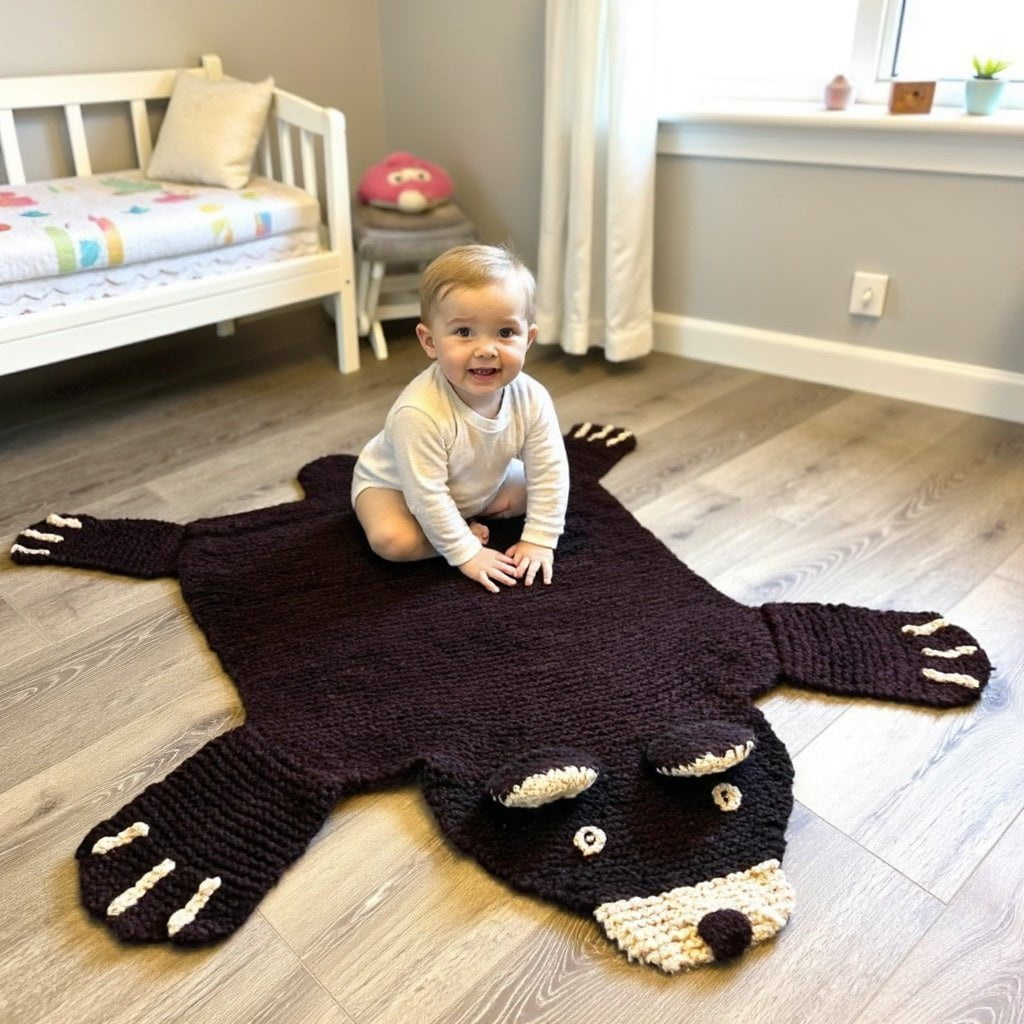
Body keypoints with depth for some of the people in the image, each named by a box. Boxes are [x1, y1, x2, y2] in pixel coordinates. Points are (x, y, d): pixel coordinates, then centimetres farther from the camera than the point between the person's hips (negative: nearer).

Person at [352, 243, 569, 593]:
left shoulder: (532, 399, -27)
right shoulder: (419, 413, -42)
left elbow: (549, 473, -19)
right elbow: (427, 494, -35)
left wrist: (540, 541, -22)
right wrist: (466, 553, -30)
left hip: (480, 484, 5)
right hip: (394, 486, -5)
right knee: (392, 539, -30)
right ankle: (469, 532, -7)